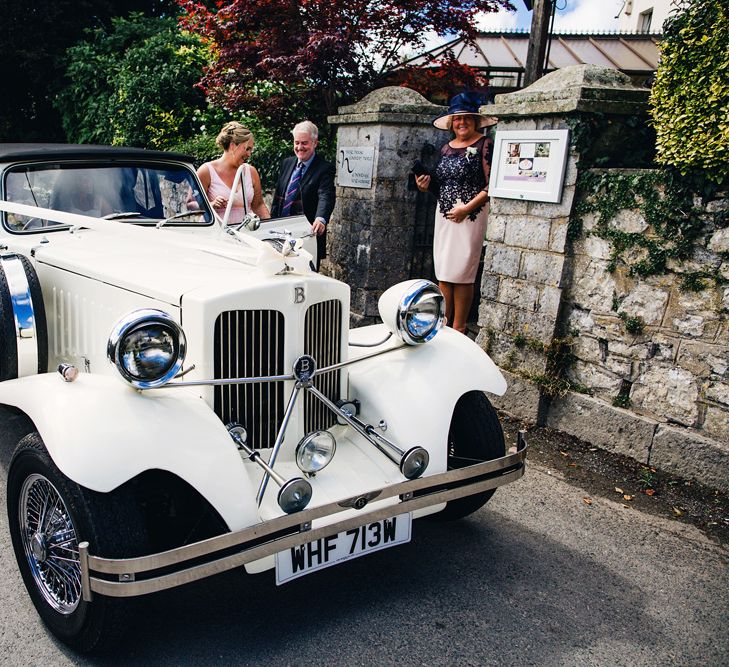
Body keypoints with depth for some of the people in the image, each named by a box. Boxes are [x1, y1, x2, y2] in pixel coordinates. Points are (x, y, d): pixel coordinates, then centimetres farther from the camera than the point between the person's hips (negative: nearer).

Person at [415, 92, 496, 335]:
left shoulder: (485, 145, -3)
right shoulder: (446, 148, 16)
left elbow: (491, 185, -9)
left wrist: (467, 208, -16)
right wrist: (426, 186, 4)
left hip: (470, 216, -6)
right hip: (444, 215, 6)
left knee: (462, 272, -6)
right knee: (442, 272, 6)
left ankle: (458, 328, 2)